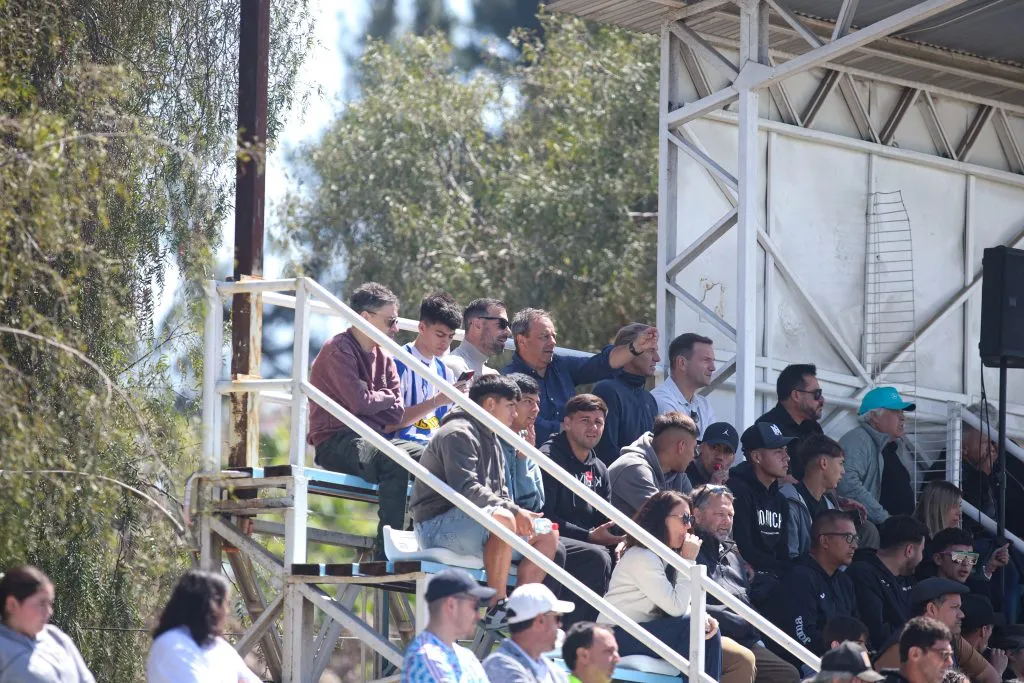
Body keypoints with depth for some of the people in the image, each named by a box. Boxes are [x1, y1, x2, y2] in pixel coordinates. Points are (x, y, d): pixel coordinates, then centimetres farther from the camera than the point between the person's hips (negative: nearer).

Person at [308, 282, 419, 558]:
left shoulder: (383, 357, 18)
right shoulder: (339, 350, -7)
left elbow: (397, 412, 9)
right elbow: (360, 401, -17)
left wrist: (372, 403, -8)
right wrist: (386, 397, 2)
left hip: (370, 440, 8)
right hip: (335, 442, -8)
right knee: (396, 462, -34)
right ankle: (386, 552, -37)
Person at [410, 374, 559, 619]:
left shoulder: (492, 441, 22)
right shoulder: (458, 434, -12)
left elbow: (500, 494, 21)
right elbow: (466, 490, -25)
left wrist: (516, 514, -2)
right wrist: (514, 511, -26)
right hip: (438, 523, -11)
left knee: (547, 535, 5)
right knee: (502, 518, -38)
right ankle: (496, 607, -33)